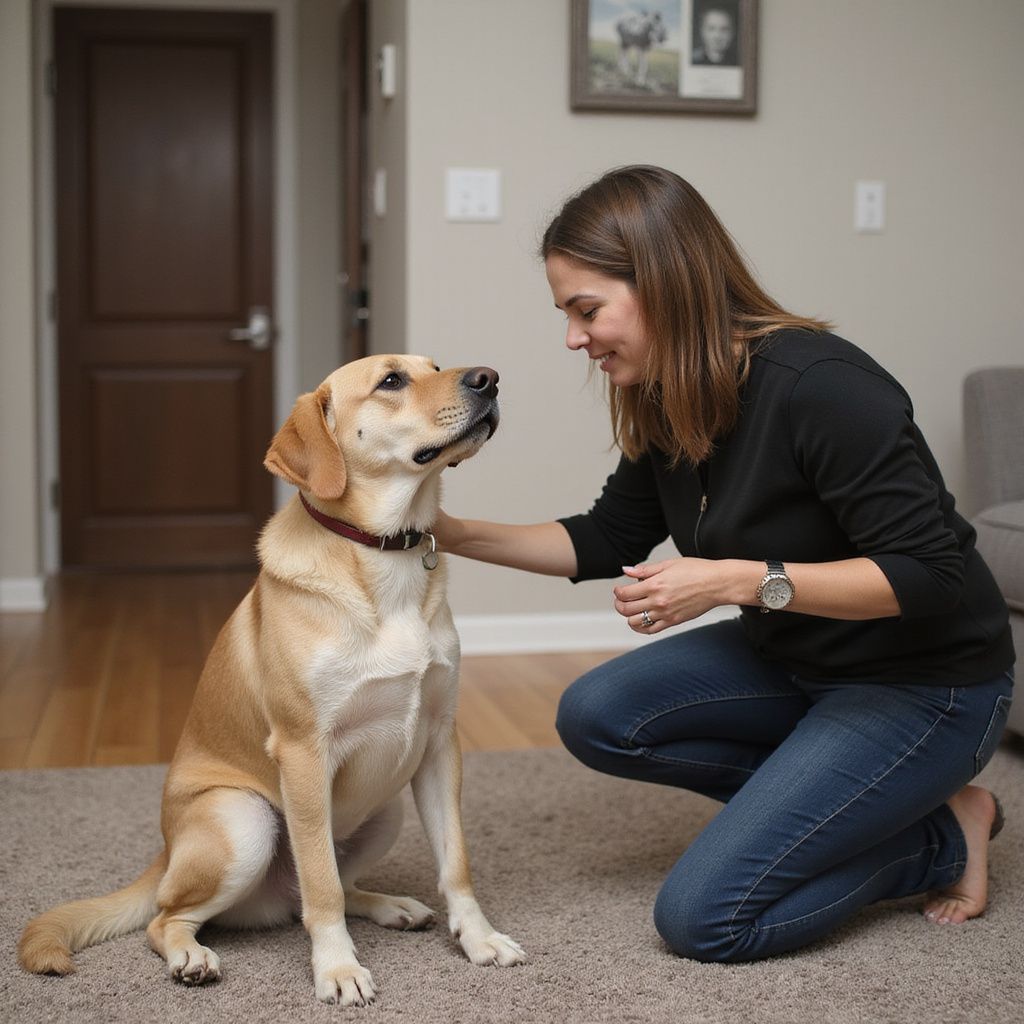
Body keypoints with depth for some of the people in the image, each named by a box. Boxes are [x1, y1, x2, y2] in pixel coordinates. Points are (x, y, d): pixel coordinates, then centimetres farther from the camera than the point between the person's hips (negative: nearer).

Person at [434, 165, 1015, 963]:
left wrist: (739, 580, -32)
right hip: (795, 659, 8)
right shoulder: (666, 406, -2)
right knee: (595, 718, -6)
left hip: (924, 682, -8)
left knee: (702, 919, -13)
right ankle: (832, 799, 6)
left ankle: (945, 832, 5)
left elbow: (931, 573, -27)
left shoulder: (818, 385, -28)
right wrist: (456, 534, -2)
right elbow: (607, 541, 10)